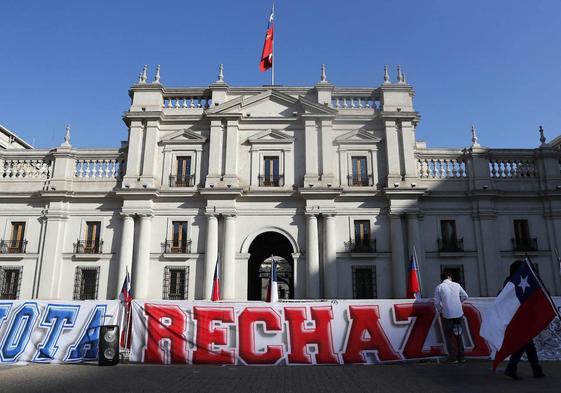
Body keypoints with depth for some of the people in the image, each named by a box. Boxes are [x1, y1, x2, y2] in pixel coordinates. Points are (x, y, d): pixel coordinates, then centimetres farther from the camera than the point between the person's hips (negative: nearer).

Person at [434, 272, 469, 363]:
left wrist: (440, 311, 10)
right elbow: (465, 296, 13)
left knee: (448, 337, 11)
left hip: (447, 315, -3)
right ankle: (461, 357, 23)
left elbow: (437, 302, -6)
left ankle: (453, 357, 10)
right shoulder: (457, 285, 5)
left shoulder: (439, 287, -4)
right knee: (458, 335, 19)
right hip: (459, 314, 3)